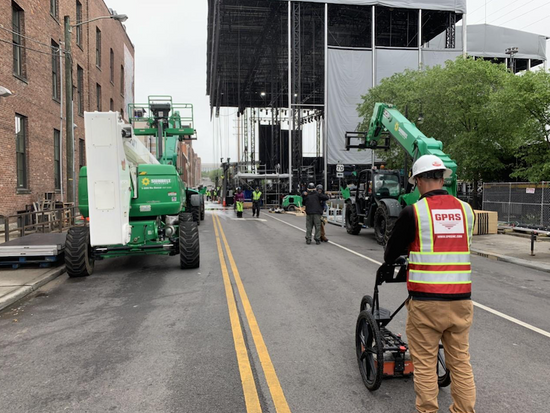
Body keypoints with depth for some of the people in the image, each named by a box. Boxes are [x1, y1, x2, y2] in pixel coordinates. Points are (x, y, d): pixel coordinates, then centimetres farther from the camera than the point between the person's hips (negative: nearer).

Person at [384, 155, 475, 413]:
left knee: (425, 363, 8)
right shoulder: (465, 209, 4)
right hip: (460, 300, 5)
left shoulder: (413, 212, -9)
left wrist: (390, 260, 24)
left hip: (426, 300, -4)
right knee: (461, 361, 16)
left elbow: (390, 254, -1)